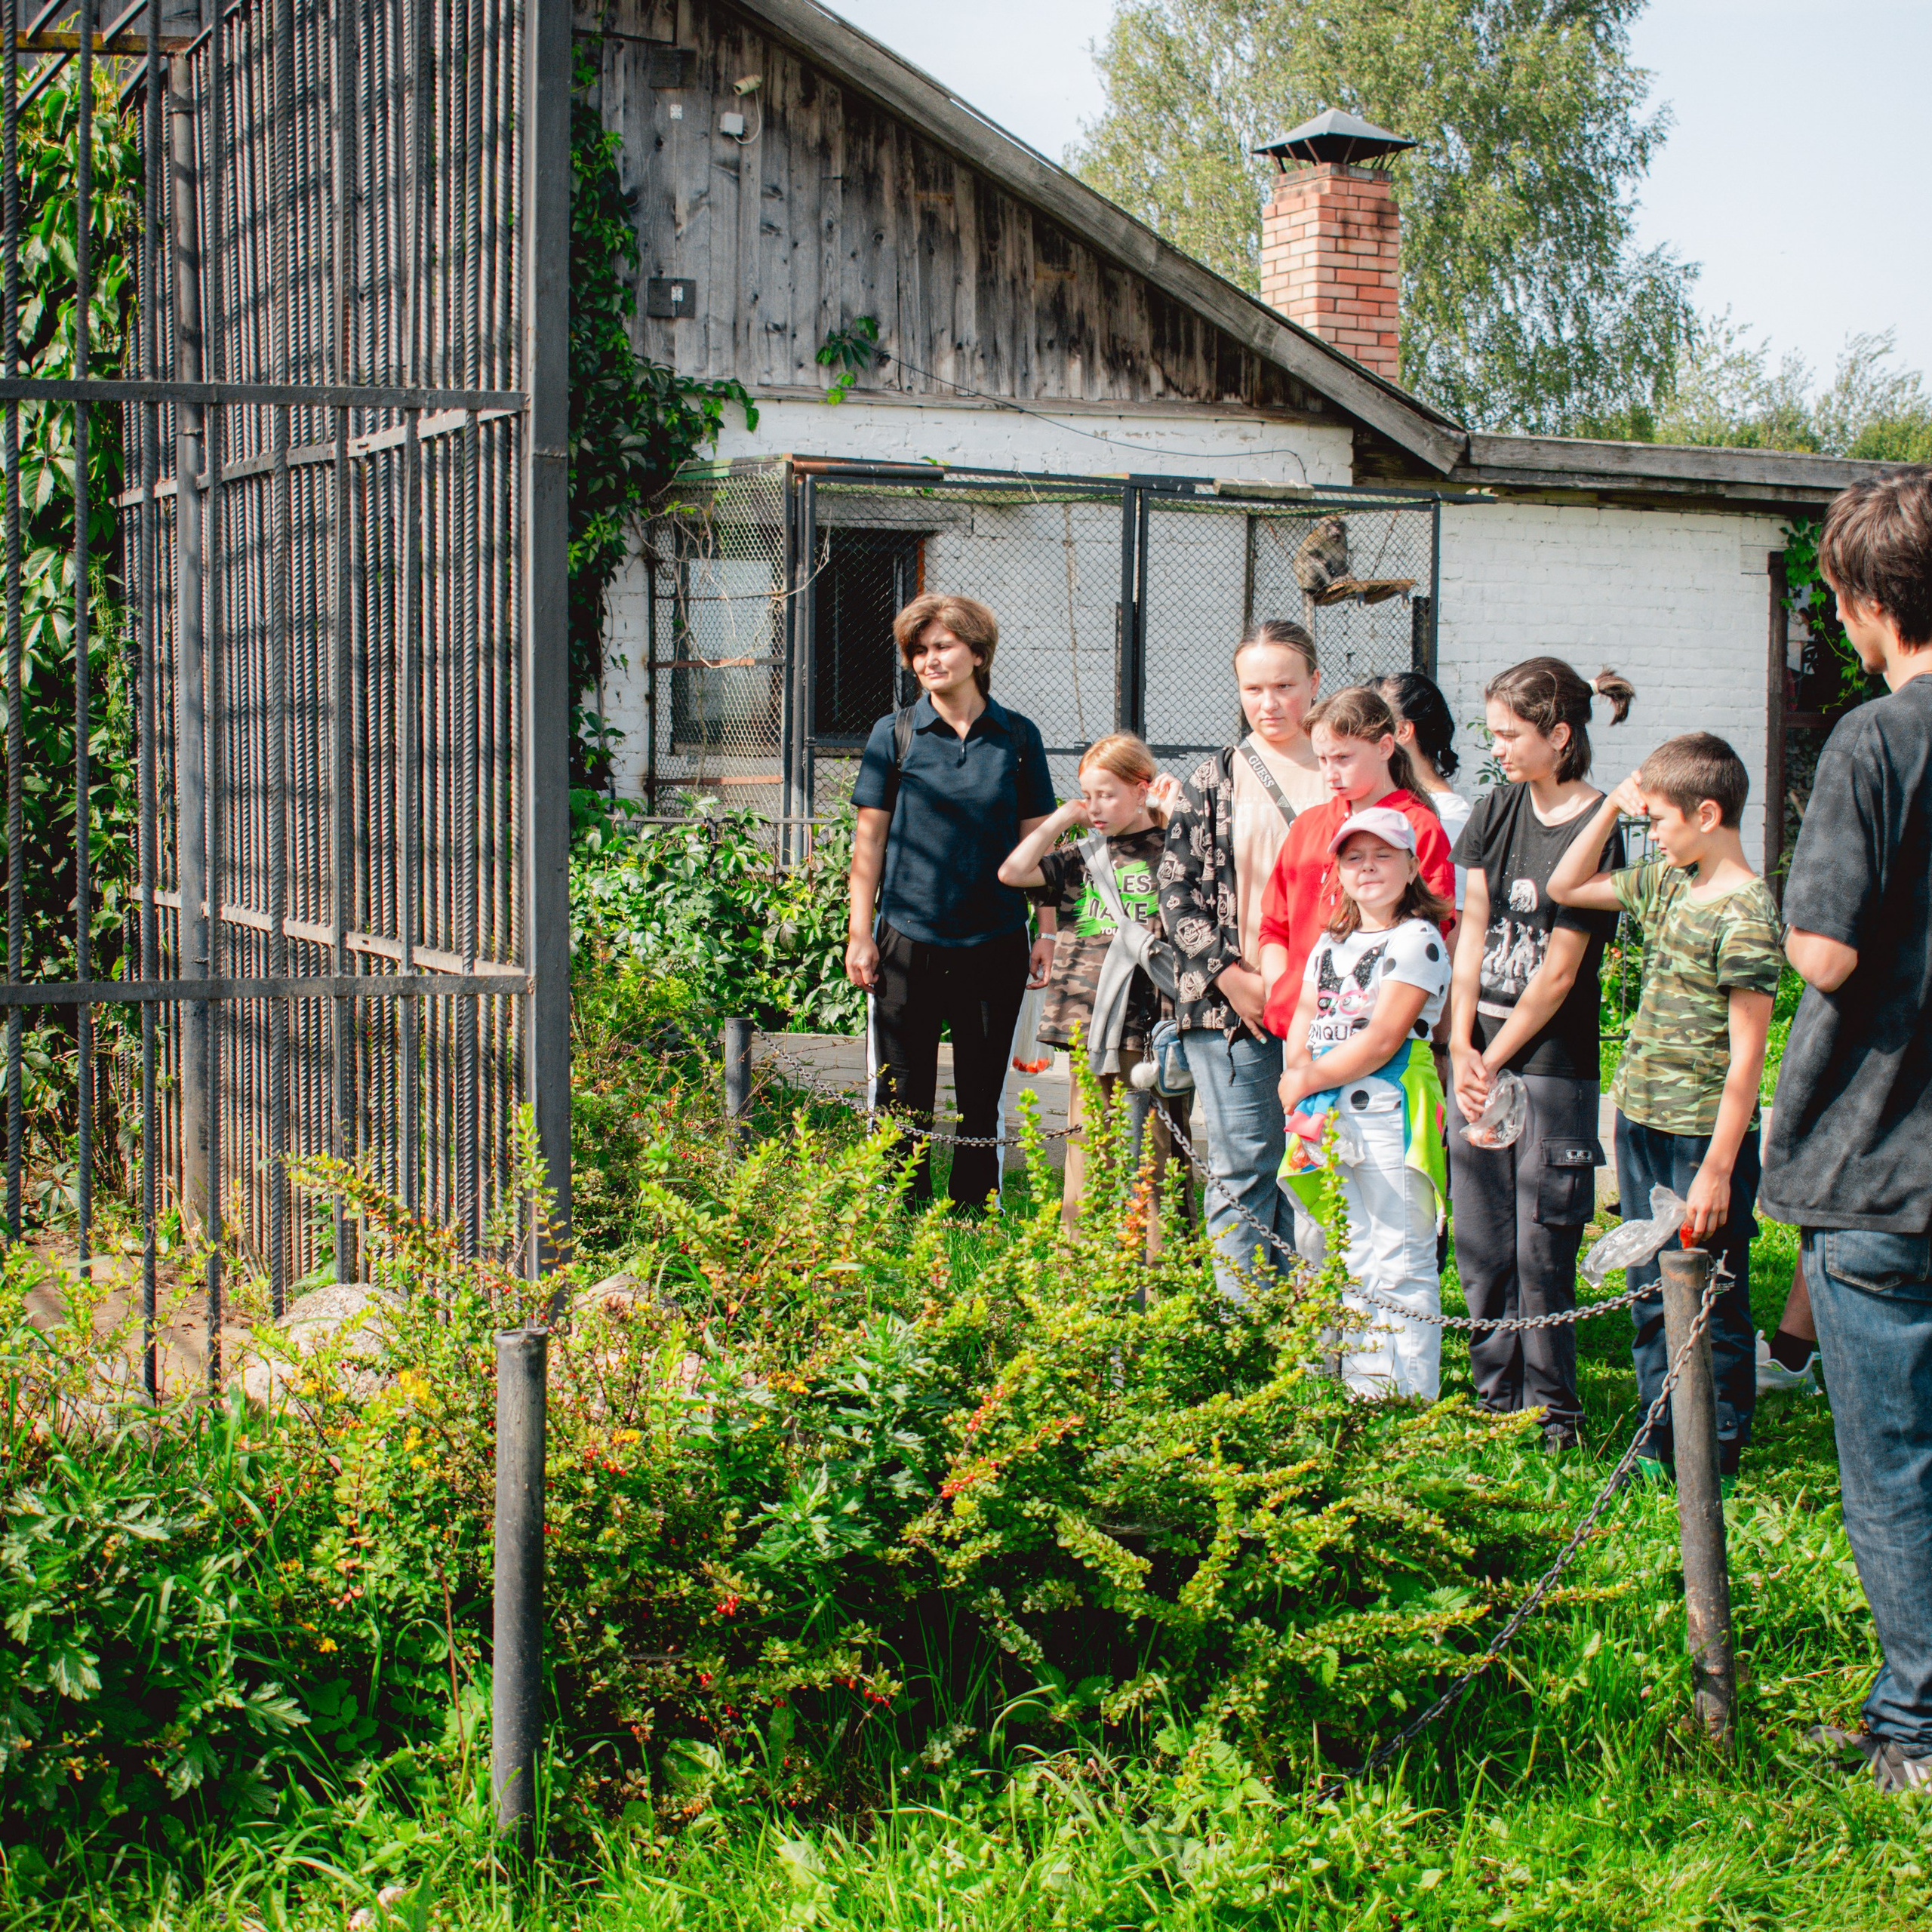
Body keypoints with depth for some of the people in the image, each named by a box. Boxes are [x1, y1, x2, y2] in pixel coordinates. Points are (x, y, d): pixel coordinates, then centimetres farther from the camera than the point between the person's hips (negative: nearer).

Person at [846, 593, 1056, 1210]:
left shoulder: (1017, 737, 5)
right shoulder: (895, 735, 2)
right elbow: (869, 838, 5)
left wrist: (1047, 932, 5)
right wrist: (860, 934, 0)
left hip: (995, 943, 1)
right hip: (909, 939, -1)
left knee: (982, 1104, 8)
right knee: (903, 1100, 2)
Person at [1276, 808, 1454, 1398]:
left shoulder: (1418, 940, -7)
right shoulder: (1331, 943, 17)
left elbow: (1380, 1041, -13)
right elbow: (1302, 1024, 16)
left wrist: (1311, 1080, -6)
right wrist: (1296, 1078, -4)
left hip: (1390, 1114, -8)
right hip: (1329, 1120, 8)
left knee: (1398, 1262, -7)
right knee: (1348, 1260, 13)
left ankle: (1412, 1399, -4)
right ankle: (1359, 1390, 21)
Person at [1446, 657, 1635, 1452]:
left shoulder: (1596, 833, -10)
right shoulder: (1497, 808, 9)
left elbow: (1558, 975, -10)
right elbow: (1472, 929, 6)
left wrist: (1493, 1062, -6)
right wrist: (1461, 1046, -3)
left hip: (1551, 1065, -6)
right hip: (1476, 1055, 6)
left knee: (1540, 1250, -3)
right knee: (1479, 1243, 9)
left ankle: (1551, 1410, 9)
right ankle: (1496, 1399, 20)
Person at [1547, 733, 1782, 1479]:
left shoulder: (1745, 915, -18)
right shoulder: (1664, 884, 6)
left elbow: (1746, 1055, -18)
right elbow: (1565, 887, 20)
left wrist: (1718, 1168, -19)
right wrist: (1611, 807, 8)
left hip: (1704, 1135, -8)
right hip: (1641, 1120, 8)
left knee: (1710, 1302, 4)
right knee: (1651, 1294, 16)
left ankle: (1718, 1453, 18)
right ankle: (1661, 1441, 27)